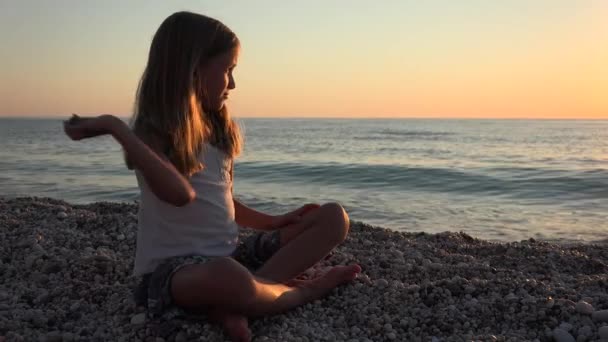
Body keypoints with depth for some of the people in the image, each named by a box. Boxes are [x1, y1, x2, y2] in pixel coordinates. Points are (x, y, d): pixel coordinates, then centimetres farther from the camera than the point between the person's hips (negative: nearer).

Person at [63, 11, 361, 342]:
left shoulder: (215, 129, 12)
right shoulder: (152, 133, -10)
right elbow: (181, 193, -30)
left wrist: (273, 222, 9)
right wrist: (114, 126, -29)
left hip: (230, 255, 8)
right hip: (174, 266, -8)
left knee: (334, 217, -2)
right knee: (227, 277, -44)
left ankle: (235, 304, -19)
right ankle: (303, 290, -10)